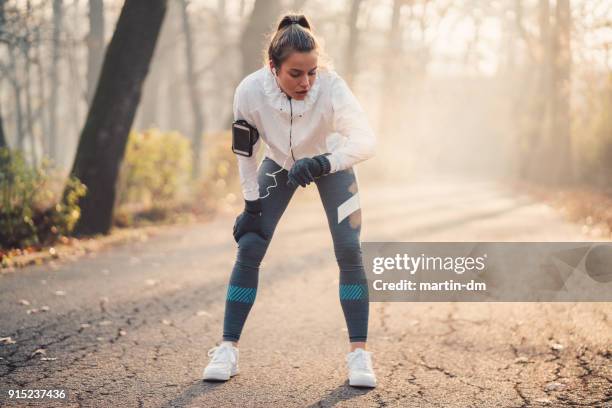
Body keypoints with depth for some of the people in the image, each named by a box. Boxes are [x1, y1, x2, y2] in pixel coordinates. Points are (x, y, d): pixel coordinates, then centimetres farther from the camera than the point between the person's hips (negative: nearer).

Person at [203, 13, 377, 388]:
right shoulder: (250, 91, -31)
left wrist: (321, 163, -60)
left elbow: (367, 140, -44)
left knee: (349, 251, -13)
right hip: (279, 164, 1)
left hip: (331, 162, -1)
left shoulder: (330, 86, -36)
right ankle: (228, 349, 4)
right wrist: (251, 205, -11)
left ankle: (359, 353, -3)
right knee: (249, 249, -8)